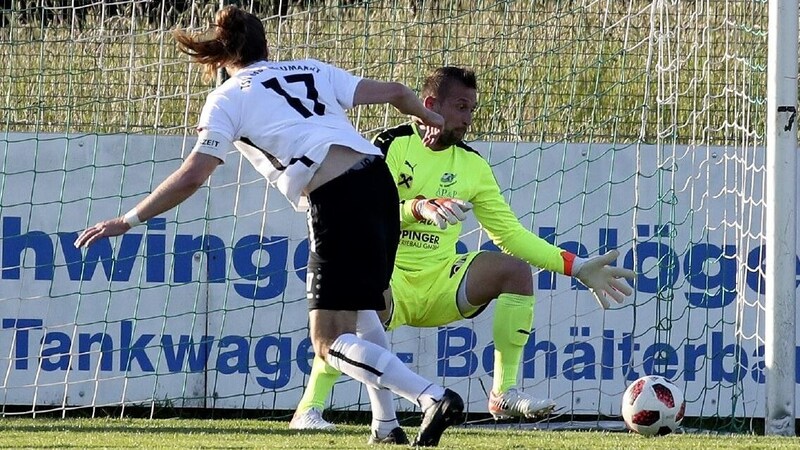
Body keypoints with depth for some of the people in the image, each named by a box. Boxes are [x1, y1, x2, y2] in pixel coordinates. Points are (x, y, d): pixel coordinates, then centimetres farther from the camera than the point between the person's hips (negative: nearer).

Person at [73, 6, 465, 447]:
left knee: (330, 343, -2)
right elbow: (394, 92, 20)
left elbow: (191, 177, -1)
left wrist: (127, 221, 4)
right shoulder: (312, 71, 22)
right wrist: (430, 118, 42)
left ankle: (434, 399, -19)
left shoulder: (228, 99, 8)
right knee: (358, 302, 29)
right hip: (378, 180, 6)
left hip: (337, 203, -6)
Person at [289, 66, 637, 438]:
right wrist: (421, 207, -38)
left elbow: (510, 232, 12)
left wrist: (577, 268, 6)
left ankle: (504, 393, -10)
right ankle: (308, 409, -32)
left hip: (440, 280, 6)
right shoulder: (392, 145, -5)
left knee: (516, 268, -14)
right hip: (387, 273, -6)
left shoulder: (472, 165, 10)